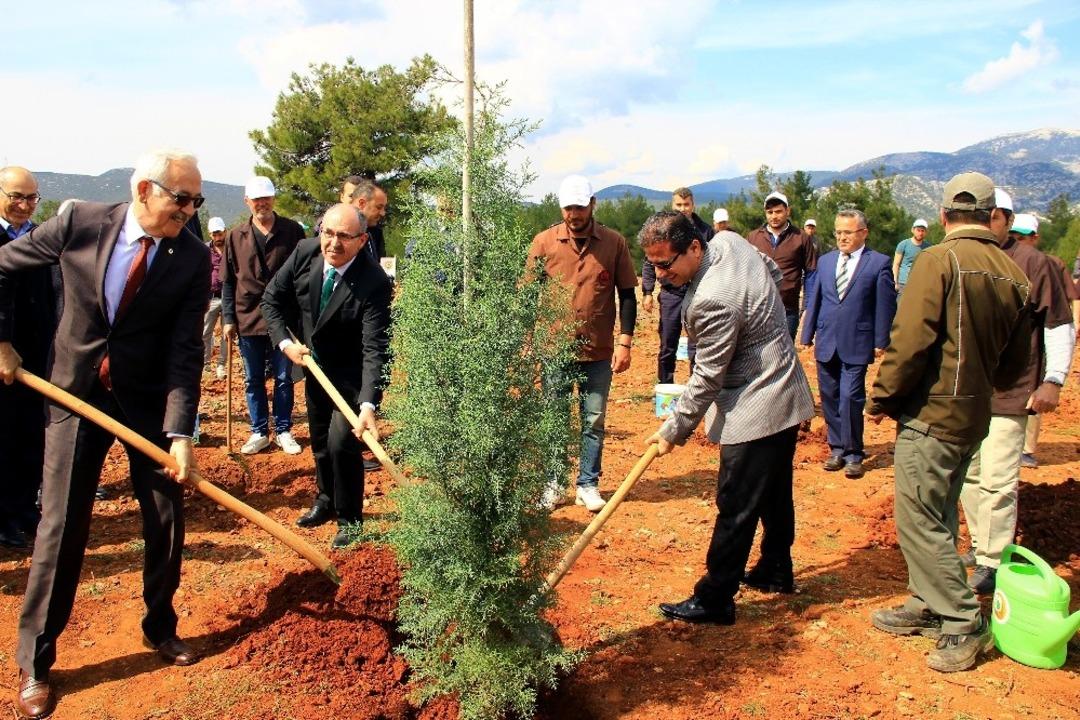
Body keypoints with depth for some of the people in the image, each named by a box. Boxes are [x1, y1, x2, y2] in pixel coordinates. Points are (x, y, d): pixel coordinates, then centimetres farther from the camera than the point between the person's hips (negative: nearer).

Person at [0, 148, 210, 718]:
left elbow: (185, 349, -13)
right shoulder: (81, 222, -11)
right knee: (60, 525, 2)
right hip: (76, 390, -1)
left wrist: (180, 432, -21)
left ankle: (160, 626, 30)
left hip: (149, 397, 1)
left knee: (167, 519, 6)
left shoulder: (194, 258, -11)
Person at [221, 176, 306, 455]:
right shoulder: (236, 236, 5)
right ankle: (259, 432, 22)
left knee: (284, 378, 7)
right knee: (253, 380, 10)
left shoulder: (293, 231, -1)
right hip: (247, 319, 2)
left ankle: (283, 431, 20)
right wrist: (228, 319, 2)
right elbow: (228, 282, 8)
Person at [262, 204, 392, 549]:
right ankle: (325, 501, 44)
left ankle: (350, 519, 10)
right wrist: (285, 342, -12)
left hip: (351, 375, -5)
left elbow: (375, 349, -35)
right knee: (320, 441, 19)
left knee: (341, 443, -13)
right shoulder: (305, 253, -15)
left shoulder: (374, 283, -30)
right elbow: (272, 298, 0)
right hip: (314, 365, 6)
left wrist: (368, 405, -44)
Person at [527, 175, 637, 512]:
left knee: (594, 421, 9)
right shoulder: (544, 242, -2)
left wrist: (625, 341, -5)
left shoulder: (614, 243, -2)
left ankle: (588, 485, 22)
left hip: (599, 352, 0)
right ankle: (553, 484, 23)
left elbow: (627, 294, 2)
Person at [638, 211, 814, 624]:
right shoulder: (729, 241, -2)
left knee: (735, 509, -2)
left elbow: (707, 378, -21)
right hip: (785, 397, 11)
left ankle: (714, 601, 8)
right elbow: (776, 273, 18)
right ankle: (776, 573, 39)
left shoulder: (713, 301, -30)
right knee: (774, 494, 23)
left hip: (756, 411, -11)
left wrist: (674, 430, -10)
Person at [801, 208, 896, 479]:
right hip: (826, 344, 5)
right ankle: (837, 448, 22)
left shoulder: (879, 263, -3)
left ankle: (853, 454, 6)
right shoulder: (825, 261, 11)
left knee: (850, 399, -8)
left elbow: (886, 306, -3)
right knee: (830, 398, 9)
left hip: (856, 345, -5)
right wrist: (808, 334, 11)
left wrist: (881, 342, -5)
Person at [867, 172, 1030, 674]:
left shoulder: (939, 260, -14)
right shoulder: (1013, 275, 6)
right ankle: (930, 606, 30)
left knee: (918, 520, 1)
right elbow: (1014, 364, 12)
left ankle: (965, 626, 7)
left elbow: (910, 339, -20)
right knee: (937, 516, 18)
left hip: (930, 412, -8)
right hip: (974, 416, 8)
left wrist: (882, 397, -9)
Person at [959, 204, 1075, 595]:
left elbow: (1061, 325, -2)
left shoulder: (1033, 263, -6)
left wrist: (1053, 380, -8)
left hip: (1009, 391, -5)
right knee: (969, 475, 13)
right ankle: (979, 545, 28)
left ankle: (993, 562, 8)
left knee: (997, 481, -3)